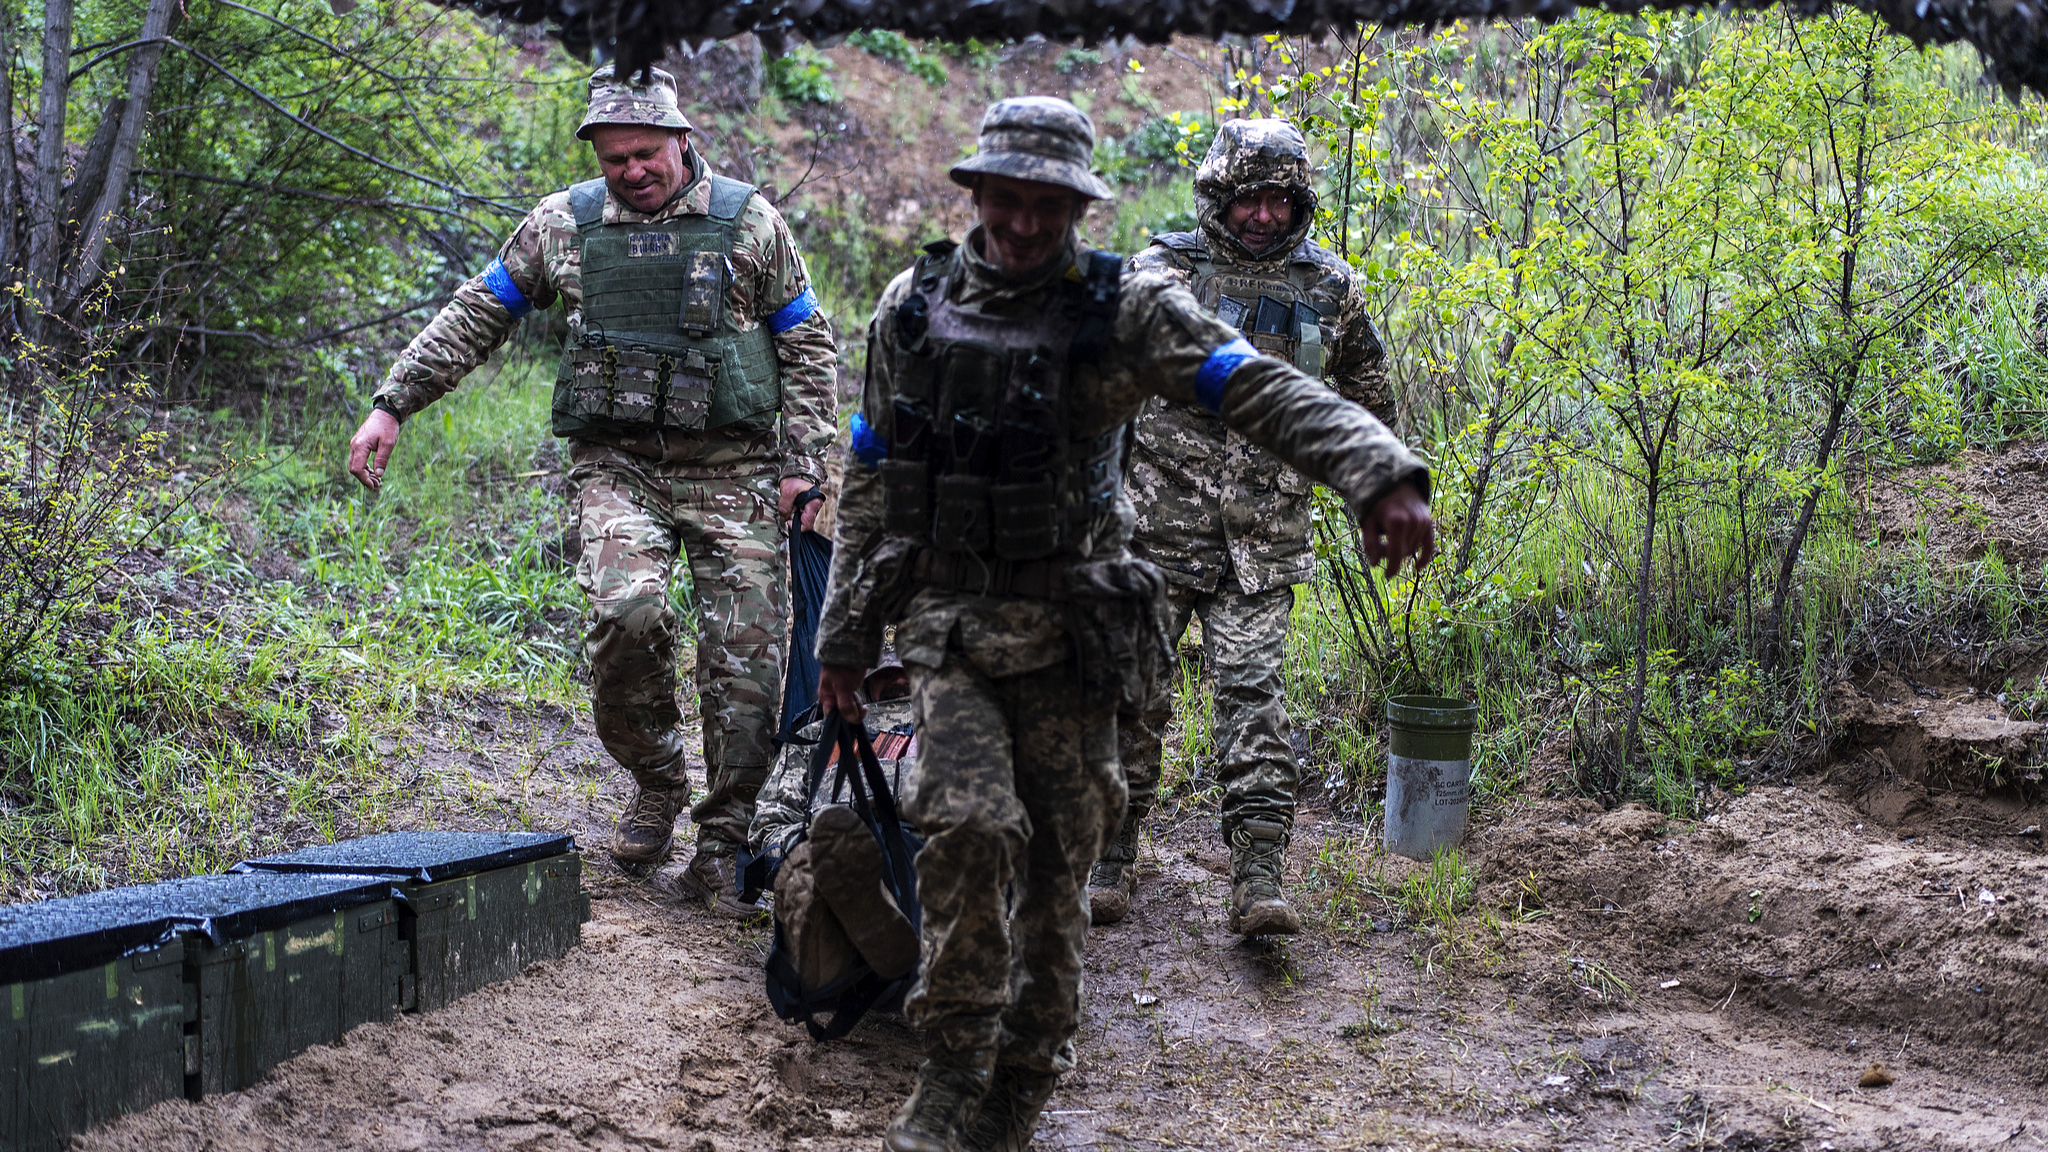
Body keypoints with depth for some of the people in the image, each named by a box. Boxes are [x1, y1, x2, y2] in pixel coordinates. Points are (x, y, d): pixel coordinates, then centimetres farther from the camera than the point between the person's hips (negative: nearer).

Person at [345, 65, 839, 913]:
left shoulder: (748, 223, 3)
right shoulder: (564, 225, 7)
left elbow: (808, 346, 8)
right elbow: (473, 318, 13)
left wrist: (803, 464, 0)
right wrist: (391, 405, 7)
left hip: (733, 469, 0)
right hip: (617, 465, 0)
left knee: (746, 659, -6)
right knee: (625, 613, -25)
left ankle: (722, 847, 7)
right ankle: (654, 784, 0)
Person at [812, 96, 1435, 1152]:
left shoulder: (1123, 311, -4)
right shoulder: (912, 307, 5)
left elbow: (1264, 391, -17)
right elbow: (870, 479, 13)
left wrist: (1378, 471, -34)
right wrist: (844, 635, 13)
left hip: (1069, 631, -1)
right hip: (947, 624, 1)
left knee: (1057, 863, 5)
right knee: (970, 826, -17)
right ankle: (952, 1067, 1)